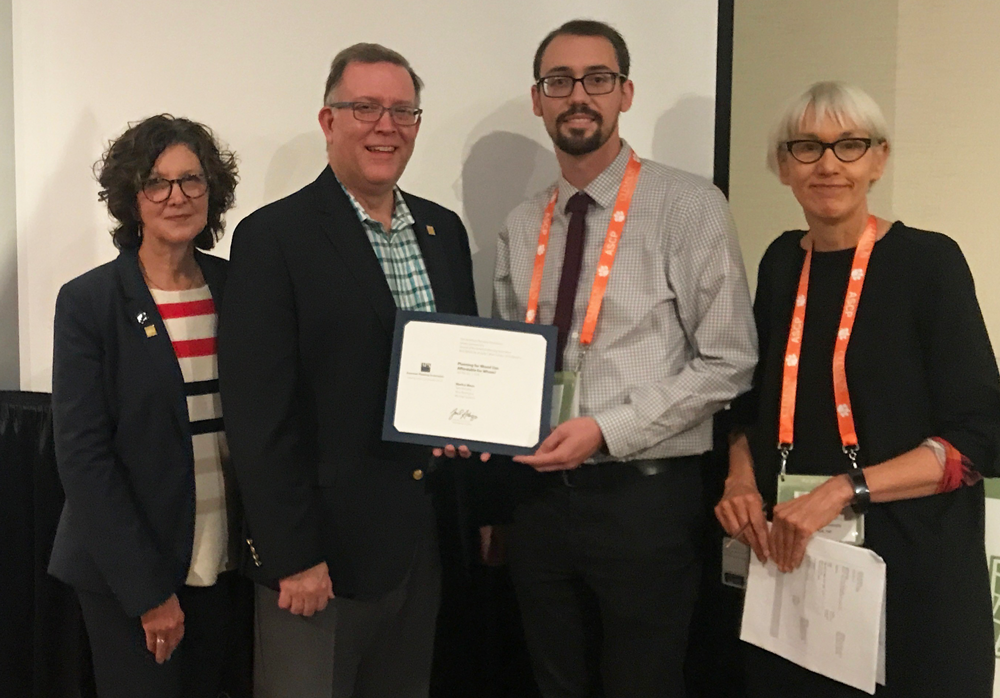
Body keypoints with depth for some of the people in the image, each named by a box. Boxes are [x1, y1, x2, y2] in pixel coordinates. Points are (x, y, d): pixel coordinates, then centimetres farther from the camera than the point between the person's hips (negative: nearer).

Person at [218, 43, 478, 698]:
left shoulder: (444, 230, 9)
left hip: (430, 542, 6)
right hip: (323, 547, -6)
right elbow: (259, 414, -14)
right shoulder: (273, 238, -11)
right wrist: (293, 556, -15)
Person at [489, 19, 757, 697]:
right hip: (540, 491, 5)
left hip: (645, 494, -5)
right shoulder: (522, 226, 9)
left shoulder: (689, 206, -9)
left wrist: (607, 430, -17)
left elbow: (728, 362, -11)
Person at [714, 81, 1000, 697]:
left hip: (909, 564, -4)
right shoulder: (782, 263, 7)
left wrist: (843, 490, -21)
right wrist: (742, 478, -4)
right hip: (791, 560, 4)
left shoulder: (929, 261, -8)